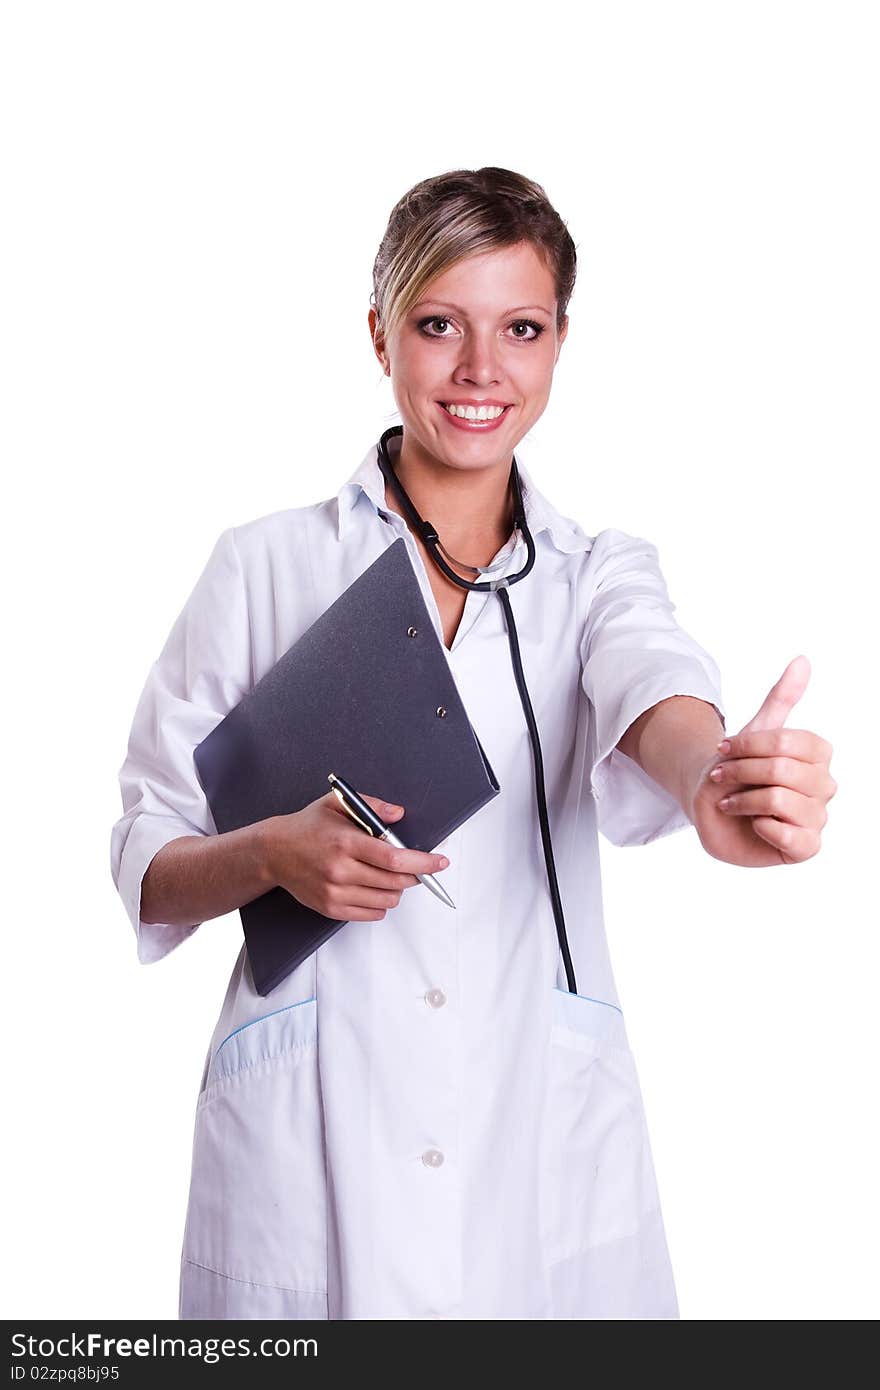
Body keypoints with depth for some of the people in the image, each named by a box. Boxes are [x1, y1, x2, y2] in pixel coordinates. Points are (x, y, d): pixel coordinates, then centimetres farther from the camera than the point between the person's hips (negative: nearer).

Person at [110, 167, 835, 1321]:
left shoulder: (599, 572, 5)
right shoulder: (264, 565, 1)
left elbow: (650, 689, -19)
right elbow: (145, 865, 3)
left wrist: (716, 777, -41)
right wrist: (274, 854, -18)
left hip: (547, 1150, 2)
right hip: (310, 1154, -1)